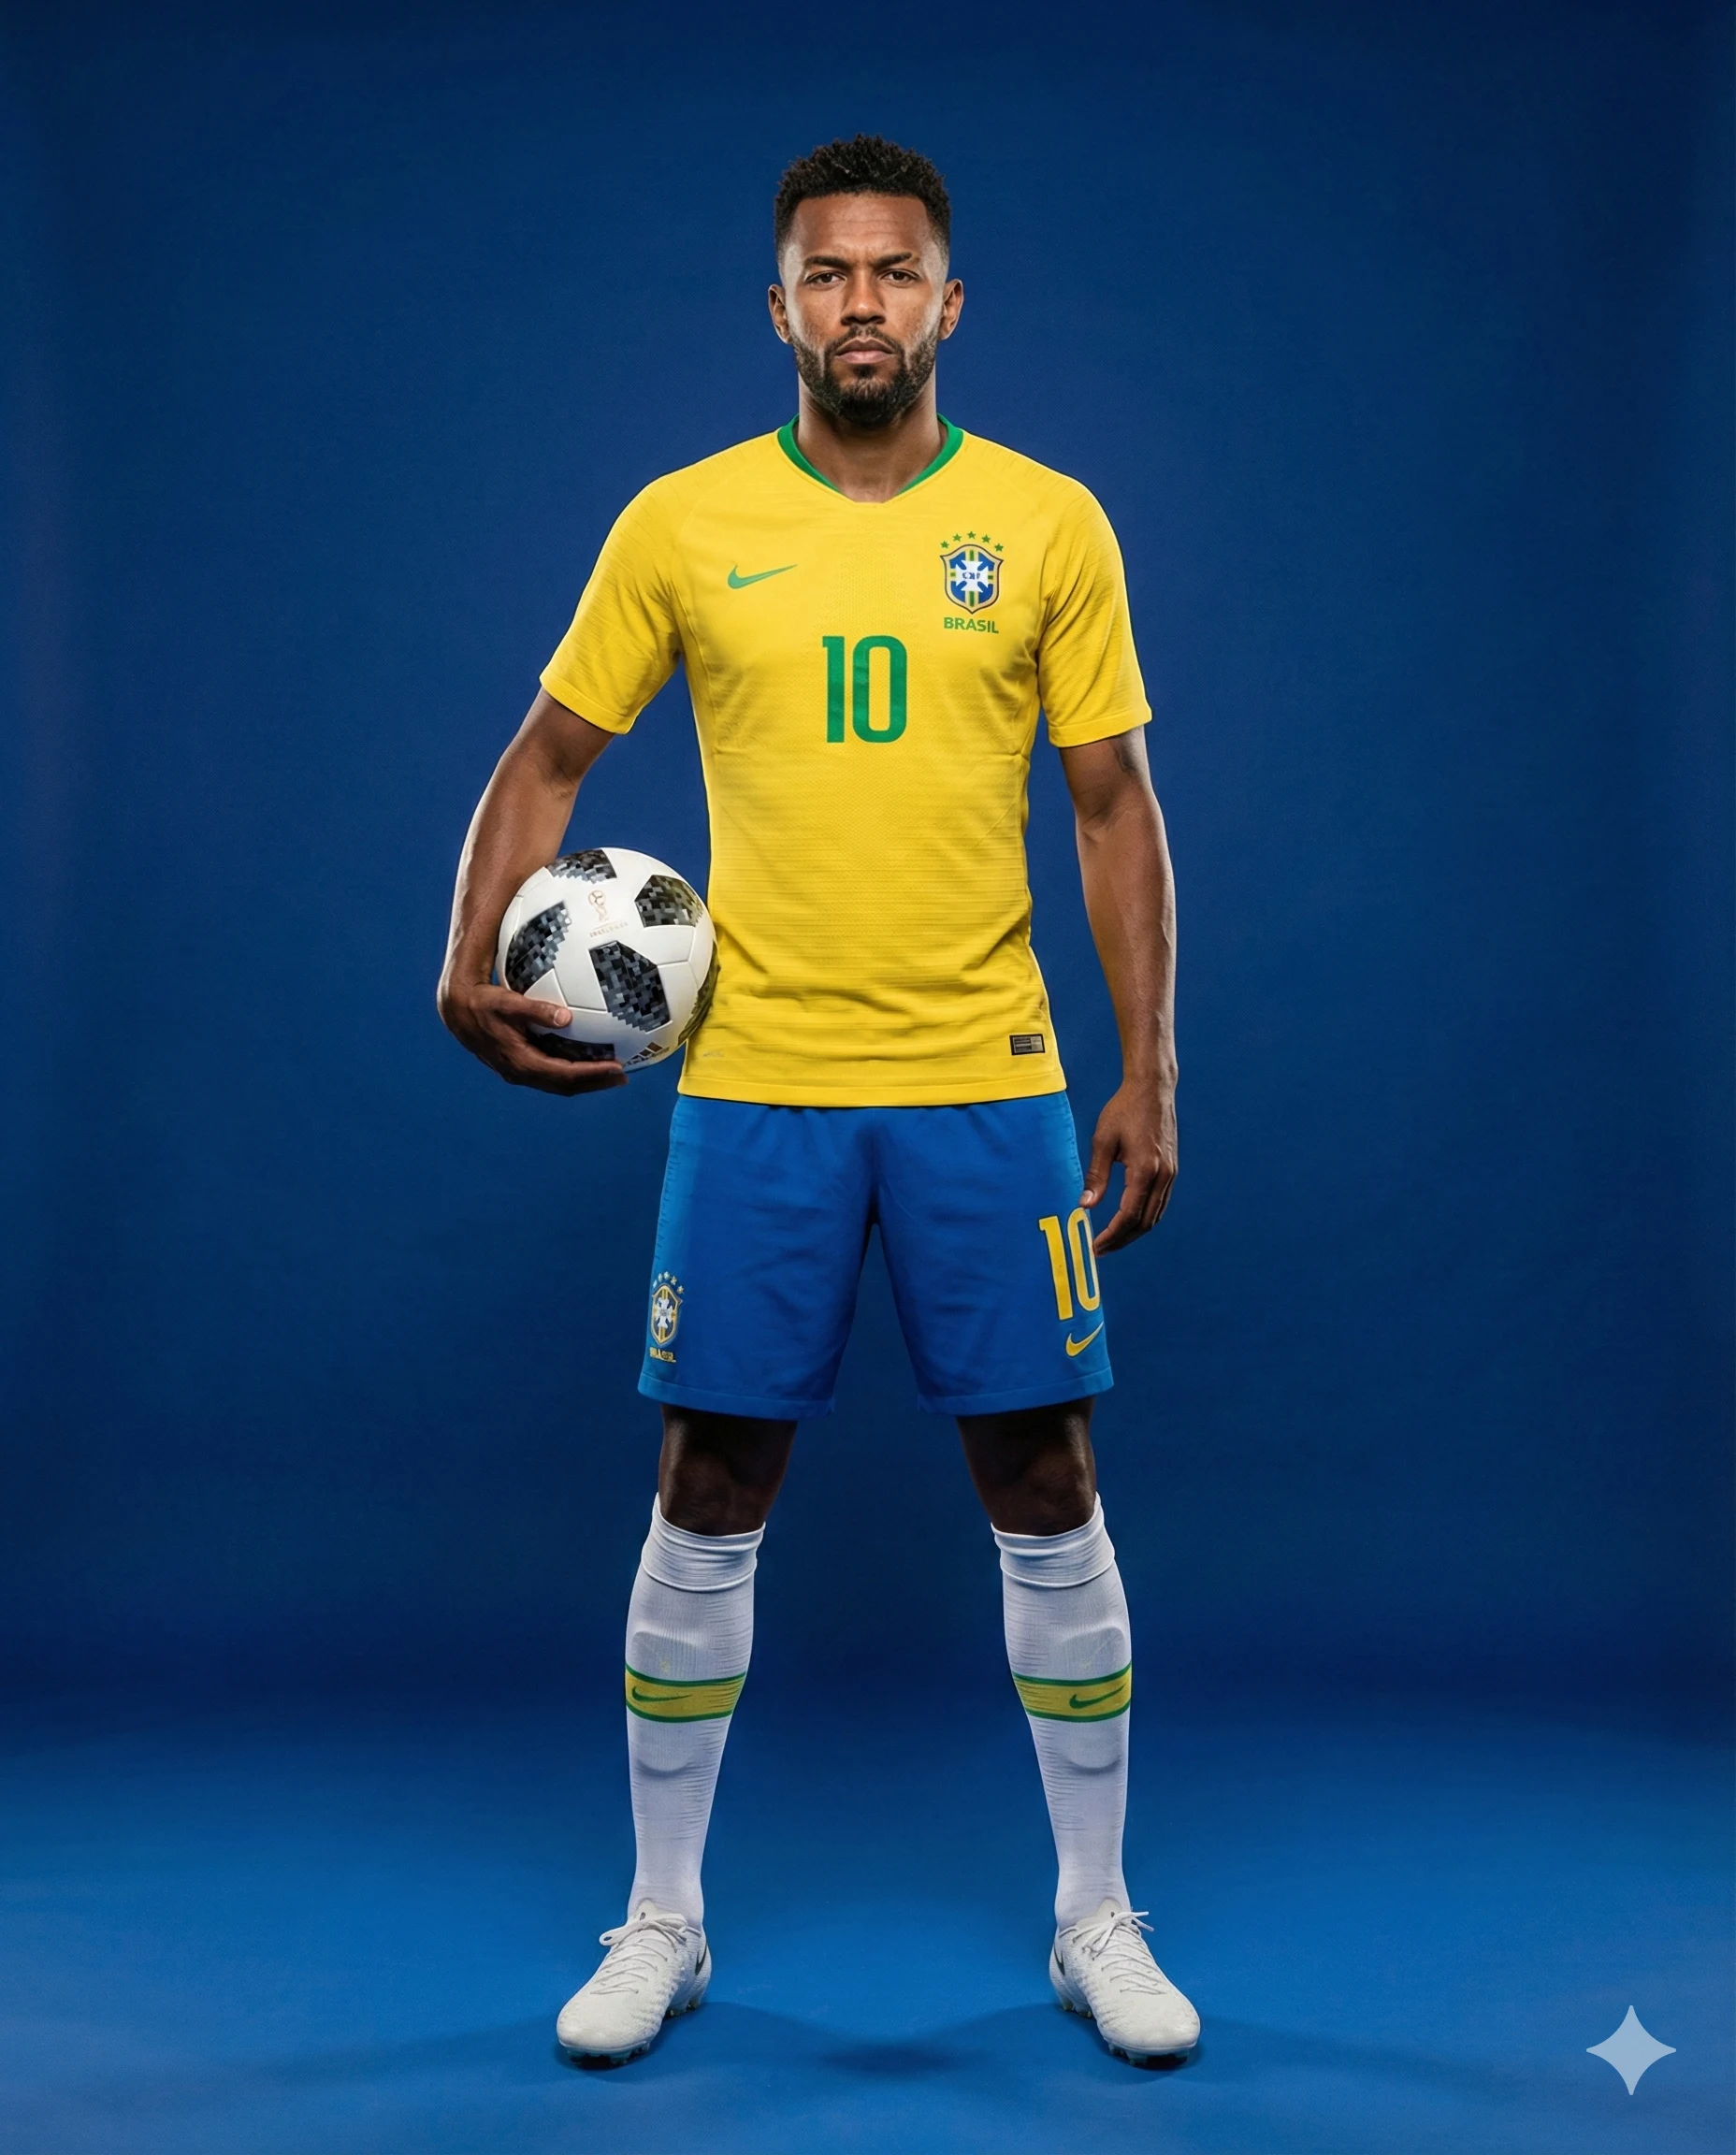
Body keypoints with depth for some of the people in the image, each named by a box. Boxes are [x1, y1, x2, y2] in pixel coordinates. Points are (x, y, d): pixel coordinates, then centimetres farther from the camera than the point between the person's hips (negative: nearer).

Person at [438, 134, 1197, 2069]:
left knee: (1045, 1494, 6)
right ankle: (662, 1920, 25)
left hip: (987, 1084, 0)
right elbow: (548, 760, 9)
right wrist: (471, 959, -7)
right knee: (709, 1499, 7)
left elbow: (1114, 808, 4)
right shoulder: (681, 522, 3)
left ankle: (1097, 1917, 25)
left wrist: (1149, 1076, -1)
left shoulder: (1049, 522, 3)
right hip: (753, 1086, 0)